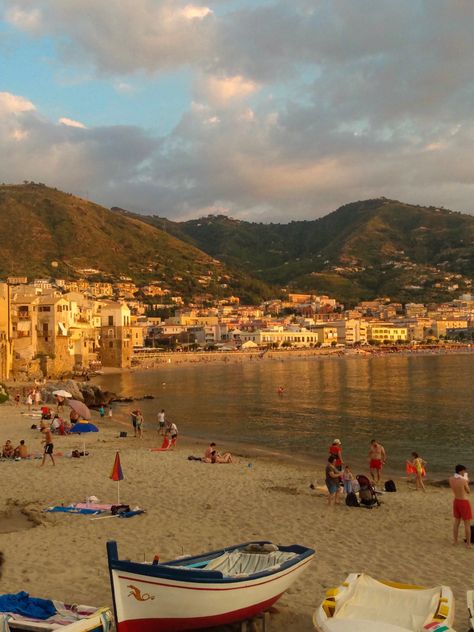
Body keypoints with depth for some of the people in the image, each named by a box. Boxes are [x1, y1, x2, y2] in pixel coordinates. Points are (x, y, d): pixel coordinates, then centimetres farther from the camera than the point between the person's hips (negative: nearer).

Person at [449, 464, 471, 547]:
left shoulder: (451, 479, -5)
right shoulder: (463, 481, -23)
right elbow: (468, 491, -6)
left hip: (456, 501, 6)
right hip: (464, 503, -6)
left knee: (456, 522, 18)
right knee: (467, 524, 6)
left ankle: (455, 541, 24)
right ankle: (468, 543, 13)